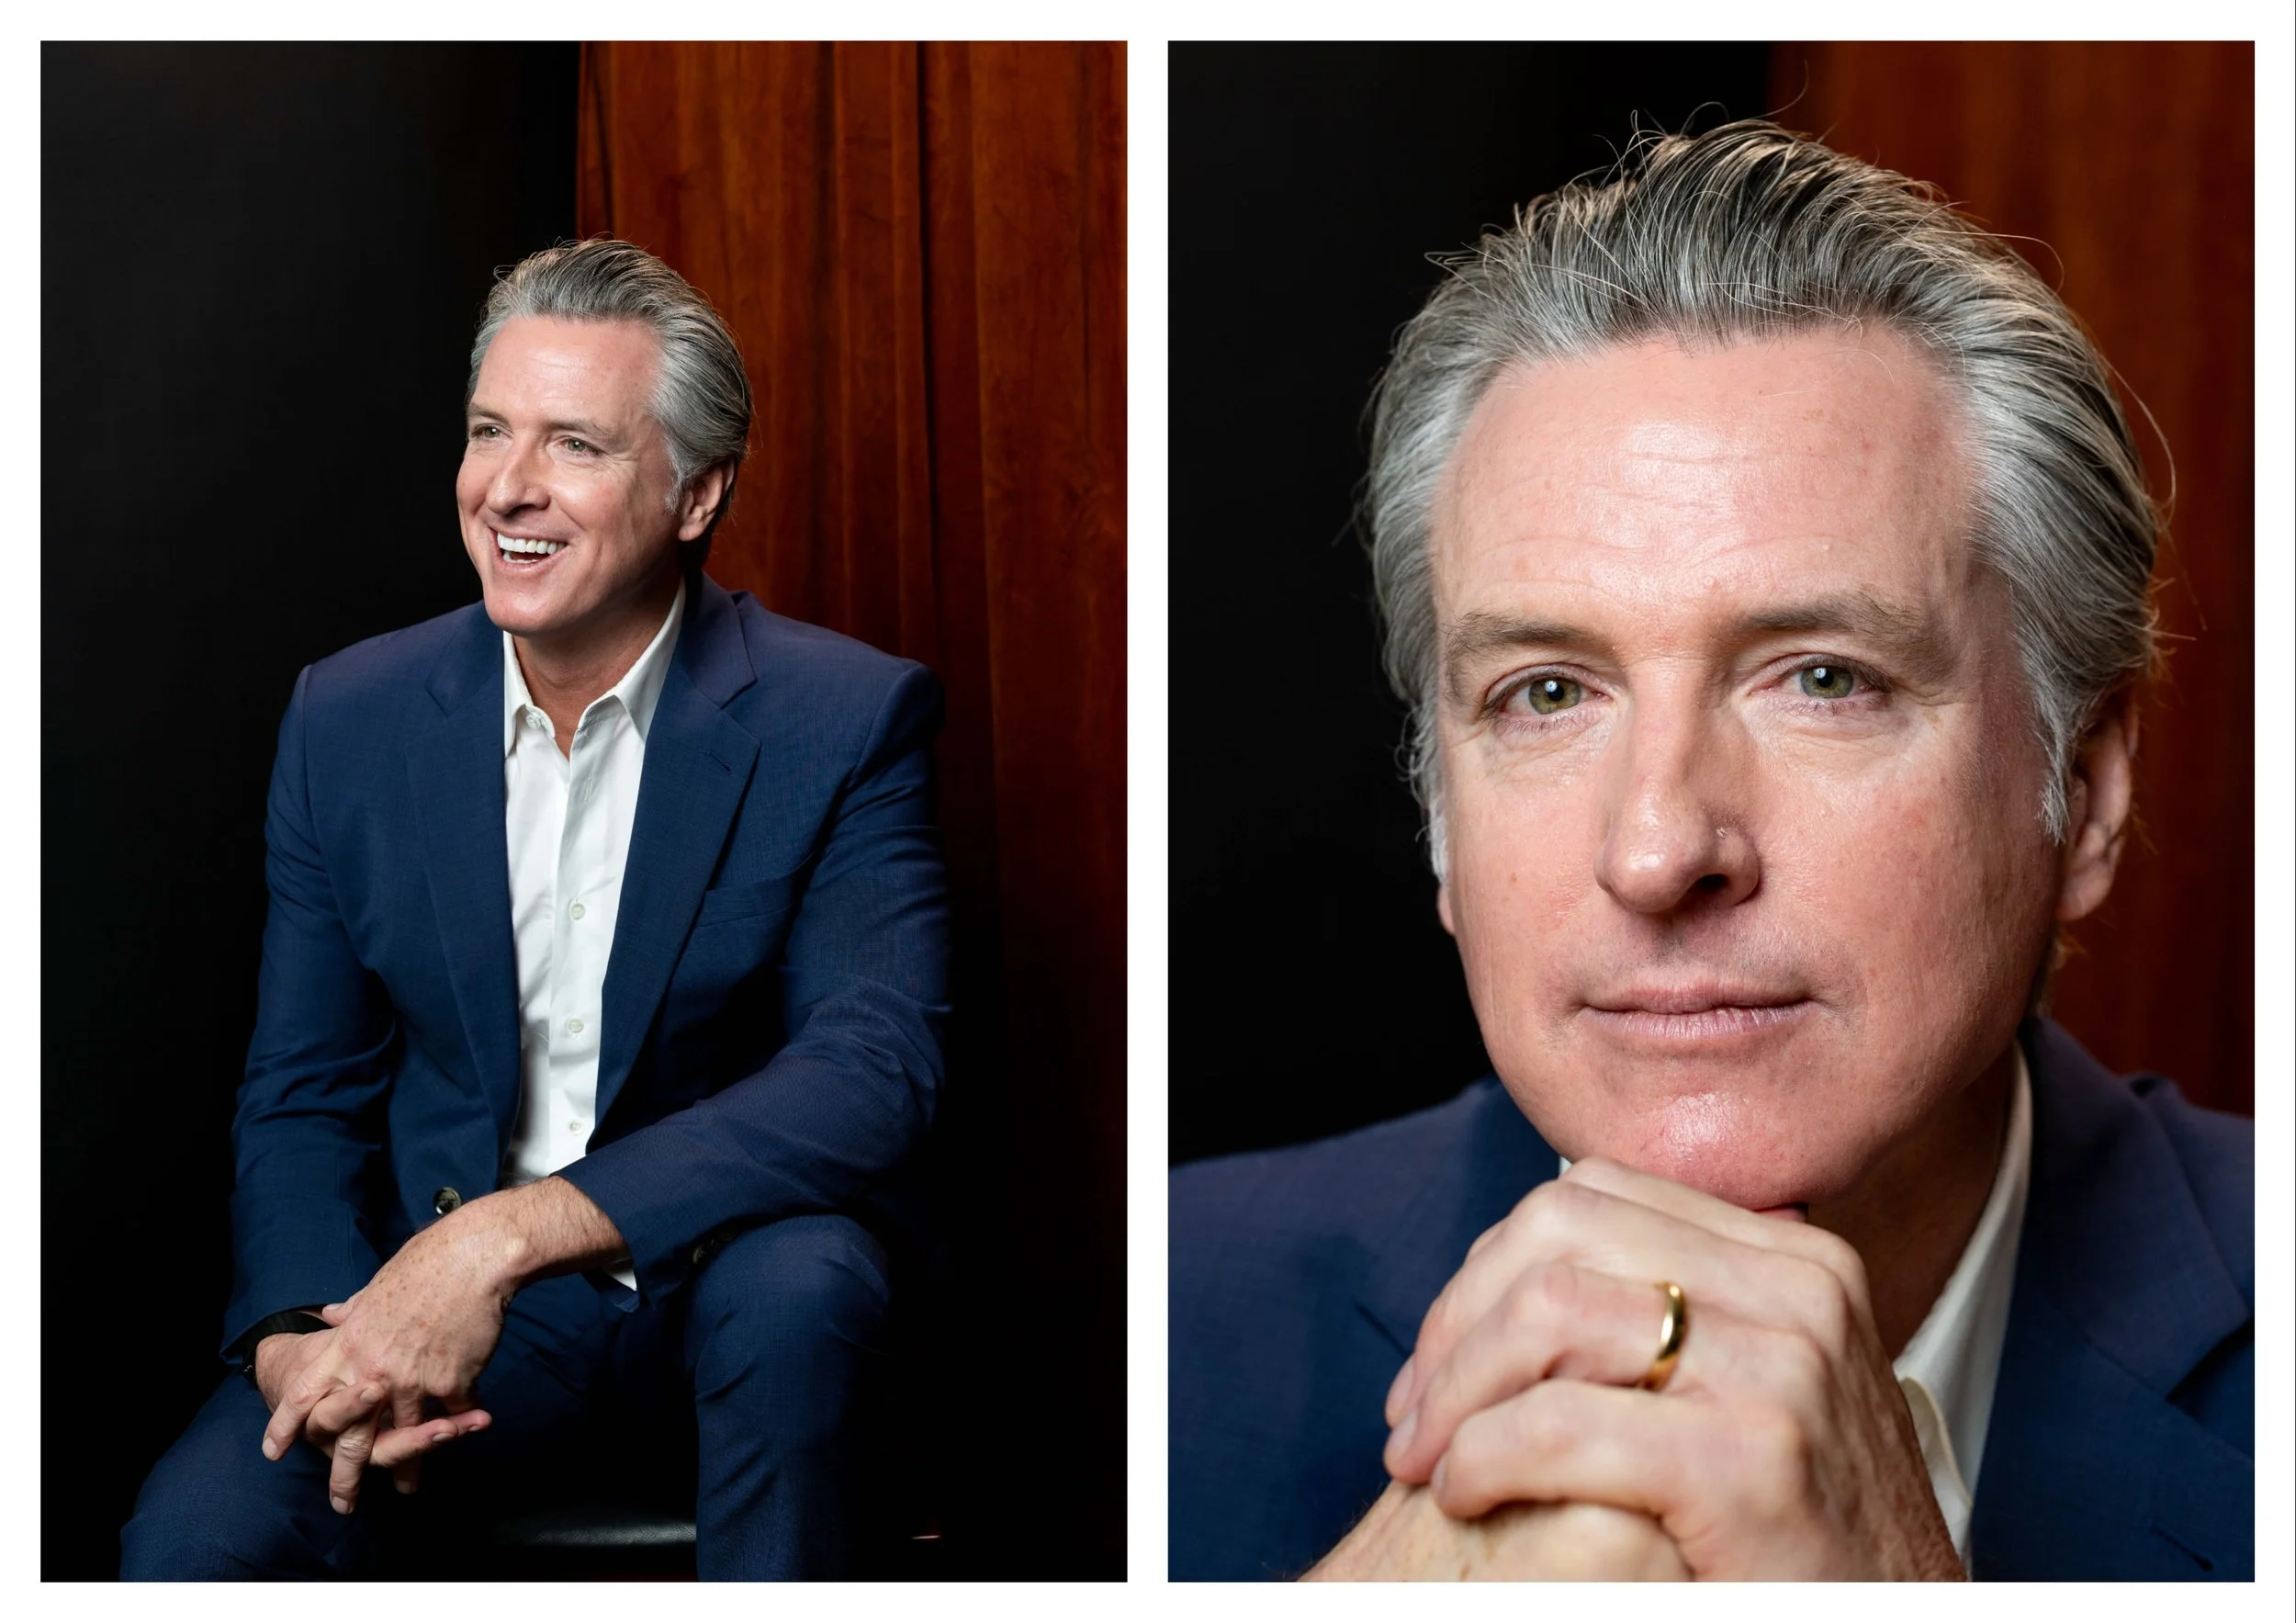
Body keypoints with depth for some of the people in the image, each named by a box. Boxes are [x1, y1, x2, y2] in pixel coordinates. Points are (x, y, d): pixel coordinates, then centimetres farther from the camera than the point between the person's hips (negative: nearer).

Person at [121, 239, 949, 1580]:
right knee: (191, 1531, -23)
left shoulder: (847, 719, -11)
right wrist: (303, 1331, -17)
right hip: (434, 1287, 2)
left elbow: (875, 1068, -23)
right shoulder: (348, 718, 0)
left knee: (801, 1280, -35)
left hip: (723, 1278, -1)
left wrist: (511, 1235, -32)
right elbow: (302, 1094, 4)